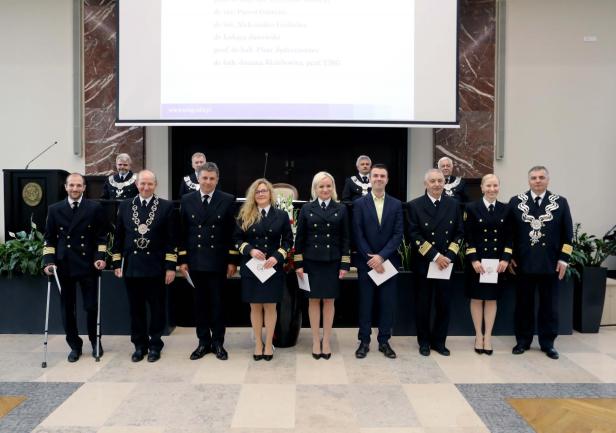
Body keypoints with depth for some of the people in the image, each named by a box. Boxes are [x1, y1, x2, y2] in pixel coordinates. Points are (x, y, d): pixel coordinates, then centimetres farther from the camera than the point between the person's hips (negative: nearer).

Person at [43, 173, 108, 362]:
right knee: (67, 309, 8)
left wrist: (100, 258, -9)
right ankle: (74, 345, 22)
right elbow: (49, 238, 6)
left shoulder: (95, 208, 1)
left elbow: (101, 236, 1)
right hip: (63, 266, 2)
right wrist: (49, 261, -4)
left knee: (91, 306, 3)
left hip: (88, 265, -2)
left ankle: (95, 342, 24)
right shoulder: (55, 209, 6)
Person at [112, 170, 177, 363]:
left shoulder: (166, 206, -1)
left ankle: (155, 345, 20)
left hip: (156, 267, -2)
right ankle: (139, 345, 24)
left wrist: (171, 267, -7)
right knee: (136, 309, 10)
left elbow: (171, 239, -3)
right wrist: (117, 263, 6)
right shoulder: (125, 206, 7)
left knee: (157, 308, 6)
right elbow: (118, 237, 10)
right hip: (131, 267, 2)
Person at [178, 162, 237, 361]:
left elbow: (232, 233, -2)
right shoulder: (187, 200, 4)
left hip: (217, 261, -2)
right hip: (195, 261, 2)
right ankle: (203, 342, 22)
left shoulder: (227, 200, -2)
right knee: (200, 303, 10)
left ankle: (218, 342, 19)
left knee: (217, 303, 6)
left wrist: (232, 261, -5)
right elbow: (183, 232, 6)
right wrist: (182, 259, 2)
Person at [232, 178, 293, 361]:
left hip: (273, 268, -1)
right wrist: (250, 250, -13)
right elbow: (237, 239, 5)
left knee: (270, 306, 5)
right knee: (255, 306, 7)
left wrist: (277, 257, -11)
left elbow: (288, 240, 3)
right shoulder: (245, 216, 4)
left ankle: (269, 344, 17)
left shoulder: (281, 215, 2)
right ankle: (258, 343, 20)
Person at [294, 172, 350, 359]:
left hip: (332, 262, 0)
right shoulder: (306, 209, 2)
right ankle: (315, 341, 17)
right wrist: (299, 263, -2)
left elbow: (345, 238, 2)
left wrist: (345, 264, -3)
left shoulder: (341, 209, 2)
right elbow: (299, 238, 2)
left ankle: (326, 341, 19)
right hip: (312, 261, 0)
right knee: (313, 300, 6)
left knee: (329, 301, 7)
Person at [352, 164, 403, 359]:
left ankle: (384, 341, 19)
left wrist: (381, 256, -13)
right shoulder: (359, 203, 1)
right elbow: (358, 235, -4)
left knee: (387, 303, 7)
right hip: (366, 262, -1)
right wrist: (371, 258, -12)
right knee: (365, 303, 5)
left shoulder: (396, 204, 5)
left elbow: (398, 234, -3)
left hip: (388, 262, 1)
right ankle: (364, 341, 16)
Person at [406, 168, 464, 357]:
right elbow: (414, 236, -11)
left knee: (443, 305, 8)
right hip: (423, 263, -2)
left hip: (446, 263, 3)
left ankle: (439, 341, 23)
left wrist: (448, 256, -8)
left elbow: (459, 233, 5)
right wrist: (435, 256, -16)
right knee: (423, 305, 8)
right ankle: (424, 342, 22)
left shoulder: (453, 204, 6)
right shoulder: (414, 205, -5)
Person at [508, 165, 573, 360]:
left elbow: (567, 234, 3)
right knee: (523, 305, 9)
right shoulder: (516, 202, 2)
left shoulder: (560, 202, 3)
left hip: (551, 264, 0)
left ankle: (548, 343, 22)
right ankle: (523, 341, 21)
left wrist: (563, 259, -3)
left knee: (549, 306, 9)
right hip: (524, 263, 0)